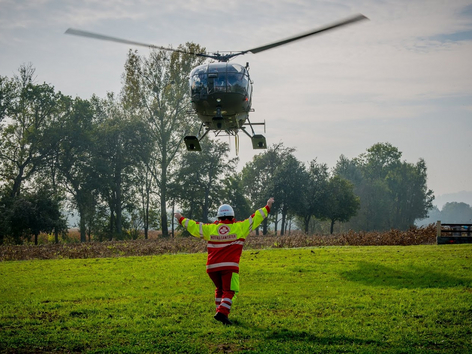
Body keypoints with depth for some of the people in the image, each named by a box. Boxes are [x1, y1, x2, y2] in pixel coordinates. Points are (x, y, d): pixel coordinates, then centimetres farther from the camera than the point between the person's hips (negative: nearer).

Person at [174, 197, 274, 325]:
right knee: (228, 291, -3)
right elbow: (255, 218, 8)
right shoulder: (239, 227, 2)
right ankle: (222, 312, -23)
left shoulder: (210, 229, 7)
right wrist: (267, 207, 18)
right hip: (229, 266, -3)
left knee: (220, 289, 23)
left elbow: (193, 226, 14)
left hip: (212, 267, 4)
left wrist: (181, 219, 29)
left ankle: (220, 312, 21)